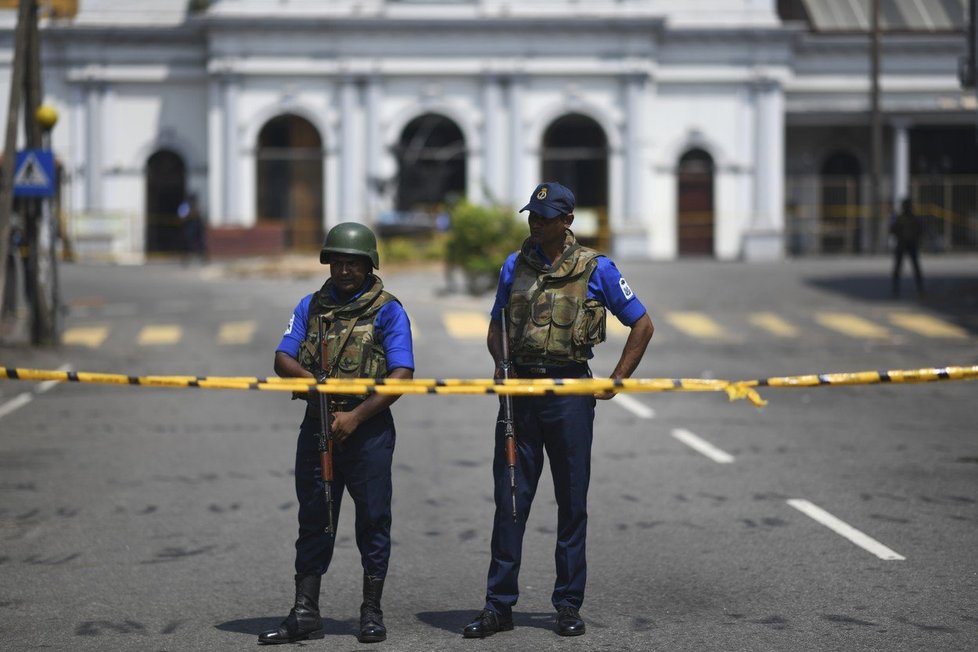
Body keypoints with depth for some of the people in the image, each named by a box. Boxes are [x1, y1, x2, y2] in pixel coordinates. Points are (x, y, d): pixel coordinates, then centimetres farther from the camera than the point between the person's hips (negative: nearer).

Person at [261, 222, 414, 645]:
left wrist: (356, 416, -15)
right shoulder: (311, 306, 12)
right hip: (318, 426, 4)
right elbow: (282, 360, 6)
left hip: (368, 430, -3)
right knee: (313, 519, 5)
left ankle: (372, 612, 13)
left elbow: (401, 375, -9)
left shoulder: (388, 311, -1)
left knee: (372, 519, 2)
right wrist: (311, 379, -15)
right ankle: (305, 614, 9)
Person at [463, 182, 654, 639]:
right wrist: (501, 363, -3)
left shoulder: (595, 269, -1)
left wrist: (615, 382, -1)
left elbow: (642, 326, 5)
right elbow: (496, 327, 18)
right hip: (519, 391, 2)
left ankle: (569, 605, 13)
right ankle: (498, 605, 6)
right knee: (509, 500, 1)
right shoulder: (515, 266, 8)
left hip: (569, 391, -2)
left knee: (572, 502, 4)